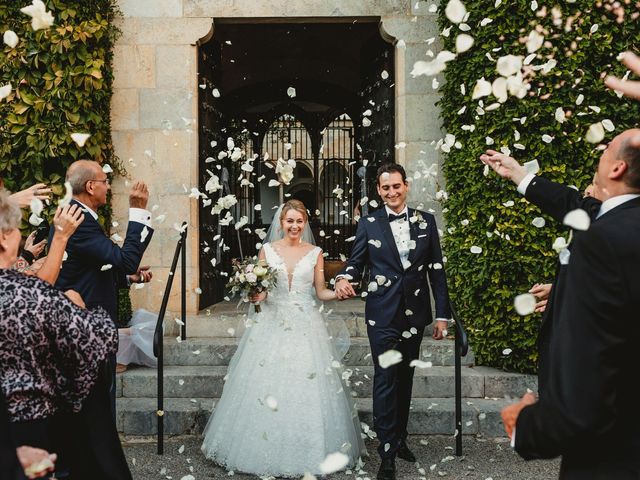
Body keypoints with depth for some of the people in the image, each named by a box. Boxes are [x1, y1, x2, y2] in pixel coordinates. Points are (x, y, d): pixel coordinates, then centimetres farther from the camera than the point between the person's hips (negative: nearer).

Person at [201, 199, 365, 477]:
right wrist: (255, 296, -15)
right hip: (272, 323, 0)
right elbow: (258, 289, 7)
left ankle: (309, 454, 13)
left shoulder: (315, 253, 5)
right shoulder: (267, 249, 5)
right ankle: (267, 451, 12)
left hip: (306, 326, 0)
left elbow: (321, 292, 6)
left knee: (307, 390, -2)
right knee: (266, 386, -3)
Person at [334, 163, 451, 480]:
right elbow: (356, 261, 4)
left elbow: (436, 269, 5)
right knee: (385, 378, -4)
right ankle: (387, 452, 3)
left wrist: (442, 314, 2)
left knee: (405, 377, 14)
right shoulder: (368, 224, 1)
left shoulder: (426, 221, 5)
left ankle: (400, 439, 30)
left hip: (415, 312, 3)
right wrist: (344, 279, -20)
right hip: (382, 314, -2)